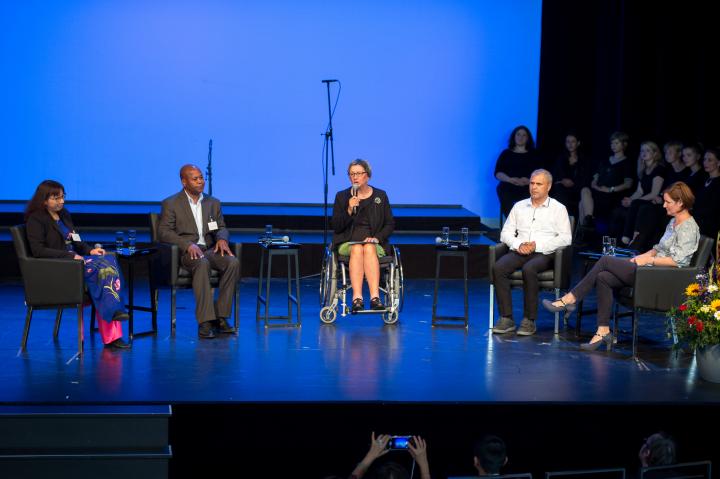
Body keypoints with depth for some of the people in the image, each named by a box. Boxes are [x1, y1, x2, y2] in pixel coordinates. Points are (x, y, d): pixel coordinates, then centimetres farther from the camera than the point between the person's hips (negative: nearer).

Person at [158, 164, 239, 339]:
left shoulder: (213, 203, 18)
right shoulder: (171, 204, 3)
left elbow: (221, 228, 17)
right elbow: (163, 232, -6)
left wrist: (222, 239, -10)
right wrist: (188, 245, -22)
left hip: (210, 250, 4)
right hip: (185, 252, -4)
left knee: (233, 262, -27)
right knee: (202, 264, -38)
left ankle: (220, 317, -24)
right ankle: (205, 322, -42)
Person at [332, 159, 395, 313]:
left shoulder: (380, 196, 10)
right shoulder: (341, 196, 9)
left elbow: (390, 224, 9)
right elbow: (336, 227, 3)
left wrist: (377, 237, -9)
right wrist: (349, 210, -13)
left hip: (375, 243, 0)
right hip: (347, 242, 0)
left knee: (369, 249, -35)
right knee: (357, 249, -34)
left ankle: (375, 297, -49)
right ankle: (357, 298, -48)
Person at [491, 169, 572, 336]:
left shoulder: (558, 208, 8)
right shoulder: (519, 206, 19)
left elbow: (566, 238, -1)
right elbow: (506, 233, 15)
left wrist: (537, 245, -12)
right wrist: (518, 244, -7)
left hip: (544, 253, -3)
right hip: (519, 252, 4)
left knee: (529, 269, -37)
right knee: (498, 267, -28)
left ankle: (529, 320, -28)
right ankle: (506, 319, -26)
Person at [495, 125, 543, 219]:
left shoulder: (533, 154, 21)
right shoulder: (506, 153, 21)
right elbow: (498, 173, 10)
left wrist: (529, 181, -14)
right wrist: (510, 179, -10)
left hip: (528, 188, 0)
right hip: (508, 187, 0)